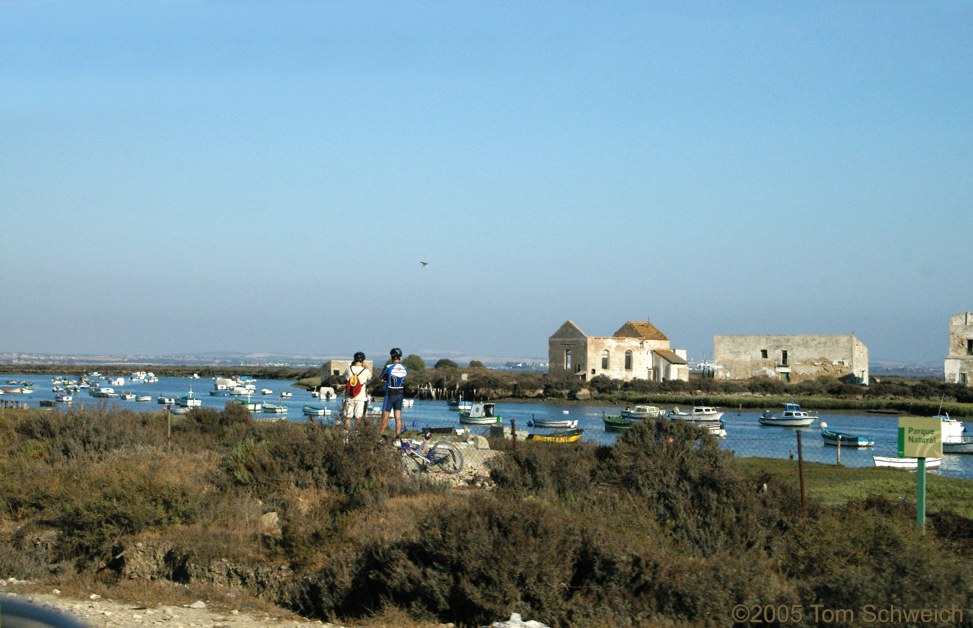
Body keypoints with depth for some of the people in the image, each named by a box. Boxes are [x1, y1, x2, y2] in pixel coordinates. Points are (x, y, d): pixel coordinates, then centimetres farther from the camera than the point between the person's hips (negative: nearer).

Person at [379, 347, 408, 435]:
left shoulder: (389, 367, -12)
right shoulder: (405, 368, 1)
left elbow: (381, 378, 0)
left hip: (390, 394, -4)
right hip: (400, 395, 4)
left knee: (385, 417, 1)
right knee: (398, 418, 5)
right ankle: (398, 437, 3)